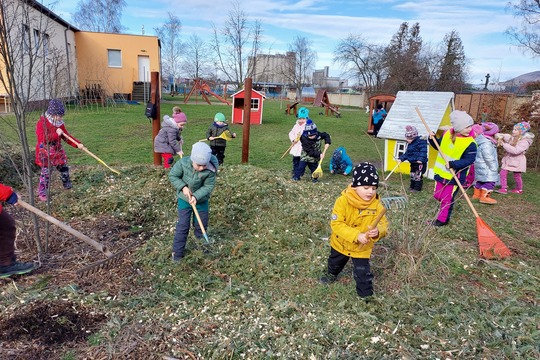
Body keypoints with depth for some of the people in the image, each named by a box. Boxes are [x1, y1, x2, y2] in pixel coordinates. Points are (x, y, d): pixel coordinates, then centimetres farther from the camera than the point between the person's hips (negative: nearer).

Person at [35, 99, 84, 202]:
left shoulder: (59, 123, 5)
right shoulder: (42, 123, -16)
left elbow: (66, 136, 9)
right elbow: (42, 139, -25)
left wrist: (77, 144, -4)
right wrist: (56, 134, -27)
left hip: (58, 151, 7)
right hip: (45, 153, -7)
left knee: (64, 168, 16)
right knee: (46, 172, -4)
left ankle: (67, 185, 37)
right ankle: (42, 192, 7)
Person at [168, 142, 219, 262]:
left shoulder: (211, 170, -26)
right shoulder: (183, 163, -26)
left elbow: (208, 186, -17)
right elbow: (172, 176, -12)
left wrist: (196, 196, -30)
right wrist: (183, 187, -25)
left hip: (201, 199, 1)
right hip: (184, 198, -1)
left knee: (201, 224, 13)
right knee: (183, 225, -1)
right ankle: (177, 252, 12)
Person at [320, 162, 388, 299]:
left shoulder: (377, 204, -20)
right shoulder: (343, 201, -28)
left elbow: (383, 225, -19)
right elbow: (336, 224, -32)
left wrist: (378, 231, -44)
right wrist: (356, 236, -41)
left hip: (362, 248, -1)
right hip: (341, 243, 1)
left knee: (363, 274, 0)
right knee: (335, 262, 29)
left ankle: (366, 295, 26)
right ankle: (331, 274, 62)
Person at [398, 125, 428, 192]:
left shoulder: (420, 142, -17)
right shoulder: (410, 144, 12)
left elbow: (423, 151, -24)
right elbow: (407, 153, 20)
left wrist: (420, 159, -34)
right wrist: (401, 158, 11)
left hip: (420, 163, -10)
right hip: (413, 163, 10)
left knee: (418, 176, -3)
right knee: (413, 175, 18)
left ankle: (417, 188, 5)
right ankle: (412, 186, 31)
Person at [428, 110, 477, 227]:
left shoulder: (470, 143, -17)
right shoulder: (447, 134, -1)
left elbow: (469, 160, -20)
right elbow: (439, 146, 16)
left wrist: (453, 164, -31)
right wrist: (433, 138, -2)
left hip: (455, 177, -5)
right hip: (441, 172, 5)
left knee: (447, 199, 5)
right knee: (437, 196, 17)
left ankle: (442, 219, 21)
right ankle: (444, 210, 45)